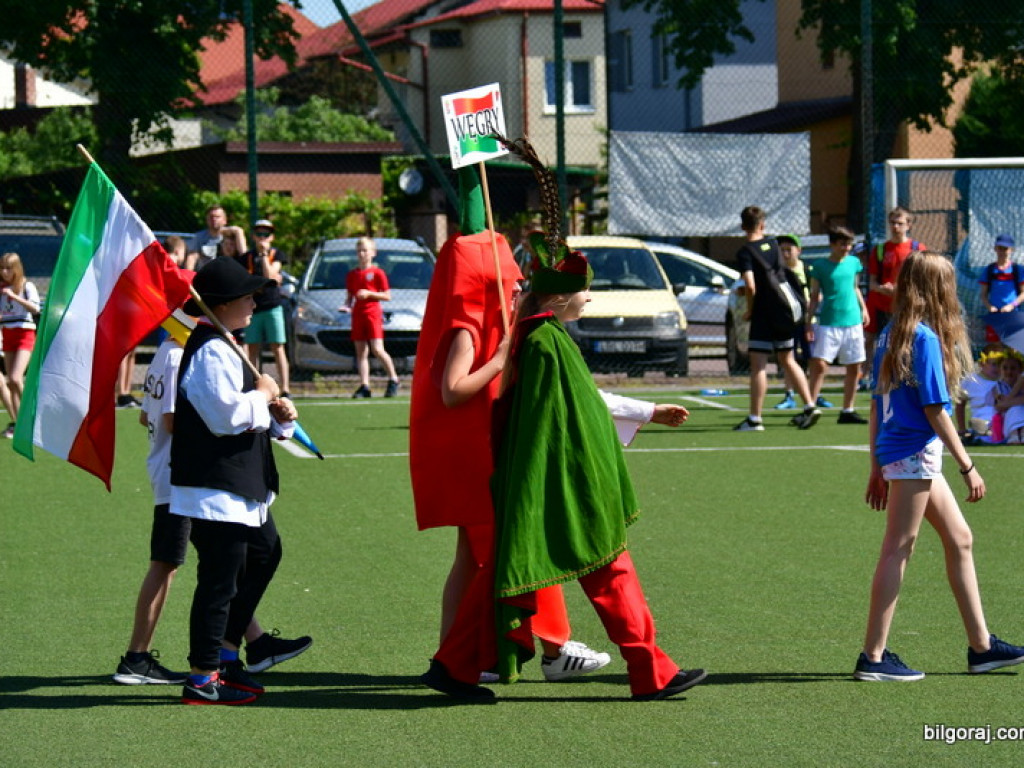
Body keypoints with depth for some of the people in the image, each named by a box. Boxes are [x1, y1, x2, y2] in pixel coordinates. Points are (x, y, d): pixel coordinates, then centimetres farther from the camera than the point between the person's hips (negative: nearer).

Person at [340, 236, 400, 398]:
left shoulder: (377, 273, -1)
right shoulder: (352, 274, 14)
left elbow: (387, 296, -1)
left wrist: (369, 294, -13)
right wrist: (347, 306, -1)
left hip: (373, 313, -5)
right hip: (357, 315, 5)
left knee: (377, 349, -14)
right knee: (361, 352, 2)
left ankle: (393, 380, 1)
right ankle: (364, 386, 1)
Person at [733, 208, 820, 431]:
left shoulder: (745, 252, -12)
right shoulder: (772, 245, 9)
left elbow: (750, 286, -22)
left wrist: (749, 310, -6)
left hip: (763, 313, -7)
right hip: (786, 311, 7)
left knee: (758, 365, -5)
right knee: (787, 360, 18)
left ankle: (754, 419, -7)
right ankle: (809, 407, 15)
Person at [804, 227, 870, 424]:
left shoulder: (853, 262, 8)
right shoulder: (820, 266, -3)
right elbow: (814, 297, 0)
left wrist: (863, 308, 11)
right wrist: (808, 321, -6)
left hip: (853, 322, 4)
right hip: (828, 324, -4)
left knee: (854, 368, 5)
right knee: (819, 364, -13)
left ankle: (848, 411, 15)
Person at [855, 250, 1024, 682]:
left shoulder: (890, 335, 11)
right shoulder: (925, 337, -15)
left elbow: (877, 403, 14)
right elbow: (934, 409, -16)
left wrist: (877, 468, 18)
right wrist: (967, 467, -12)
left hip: (893, 450, 9)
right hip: (915, 453, -9)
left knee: (959, 539, 15)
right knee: (898, 549, -5)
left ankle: (981, 646, 20)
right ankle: (873, 657, -2)